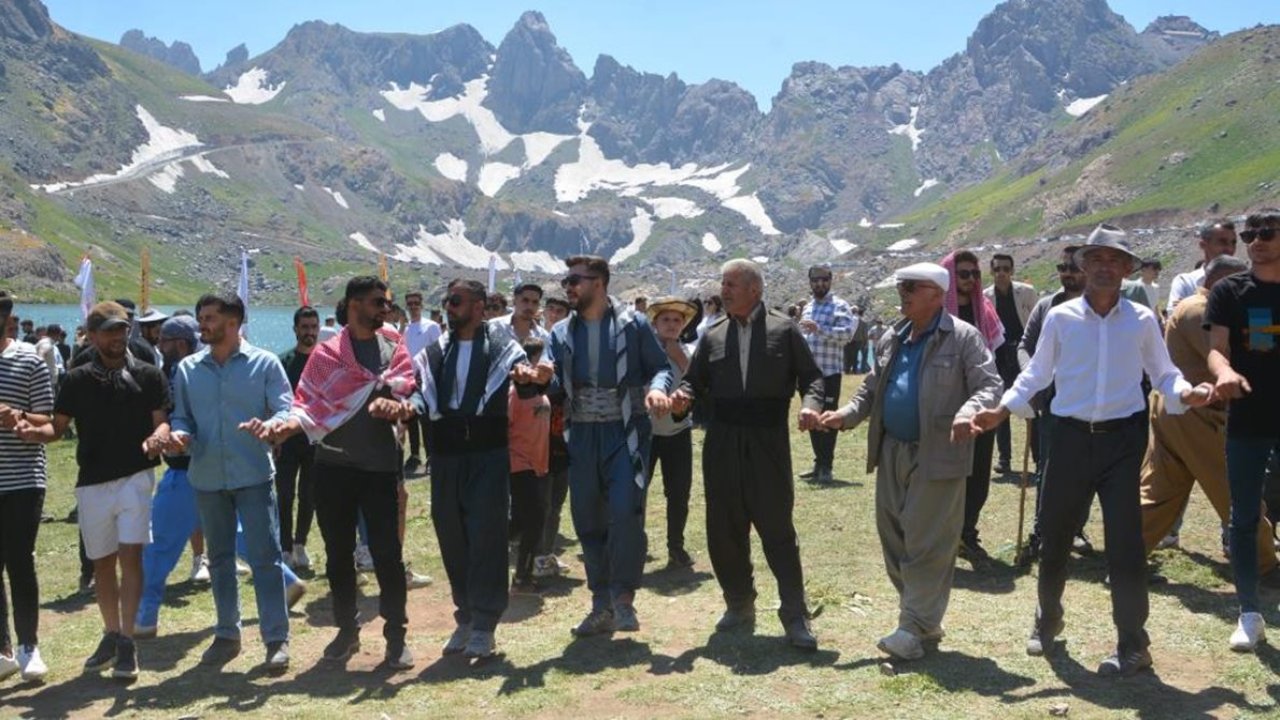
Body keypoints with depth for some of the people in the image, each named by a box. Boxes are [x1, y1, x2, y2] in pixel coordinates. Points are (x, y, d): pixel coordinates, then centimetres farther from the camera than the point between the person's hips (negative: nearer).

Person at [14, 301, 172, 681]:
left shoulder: (147, 375, 1)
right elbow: (58, 426, 7)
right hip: (92, 482, 3)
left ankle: (127, 643, -4)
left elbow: (162, 421, -3)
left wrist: (159, 436, -26)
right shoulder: (78, 379, 5)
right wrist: (34, 430, -15)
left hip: (135, 477, -3)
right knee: (102, 563, 13)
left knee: (130, 557, -9)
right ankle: (111, 635, 30)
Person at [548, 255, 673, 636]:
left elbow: (661, 366, 1)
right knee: (587, 521, 9)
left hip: (625, 433, -4)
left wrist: (657, 388, -21)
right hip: (582, 435, 5)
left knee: (625, 513, -15)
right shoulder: (561, 333, 10)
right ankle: (603, 606, 22)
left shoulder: (634, 324, -2)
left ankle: (623, 597, 6)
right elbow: (555, 383, 4)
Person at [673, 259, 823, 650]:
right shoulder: (713, 336, 10)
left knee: (777, 528, -1)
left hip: (768, 441, -4)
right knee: (724, 529, 9)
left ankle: (795, 616, 7)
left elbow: (811, 376, 3)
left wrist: (810, 404, -17)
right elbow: (695, 380, 12)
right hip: (723, 442, 4)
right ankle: (739, 606, 26)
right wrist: (684, 394, -10)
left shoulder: (784, 330, 2)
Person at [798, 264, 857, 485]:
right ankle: (819, 463, 20)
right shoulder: (807, 307, 16)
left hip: (829, 372, -7)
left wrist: (819, 328, -29)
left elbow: (847, 333, -21)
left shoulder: (839, 306, -6)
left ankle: (826, 467, 2)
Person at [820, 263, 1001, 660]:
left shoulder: (963, 338, -6)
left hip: (936, 456, -7)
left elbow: (989, 386, -11)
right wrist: (847, 414, 1)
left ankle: (914, 628, 3)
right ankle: (922, 618, 26)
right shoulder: (891, 340, 14)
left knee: (927, 543, -3)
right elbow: (872, 389, 19)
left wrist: (967, 413, -31)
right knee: (894, 538, 12)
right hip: (892, 452, 7)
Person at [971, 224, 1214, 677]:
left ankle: (1132, 645, 10)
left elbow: (1163, 374, 7)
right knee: (1054, 535, 11)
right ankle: (1047, 619, 34)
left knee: (1125, 541, -3)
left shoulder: (1142, 320, 2)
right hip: (1072, 437, 1)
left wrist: (1186, 394, -15)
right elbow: (1036, 375, 7)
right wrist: (1002, 410, -5)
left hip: (1123, 439, -1)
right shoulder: (1060, 318, 1)